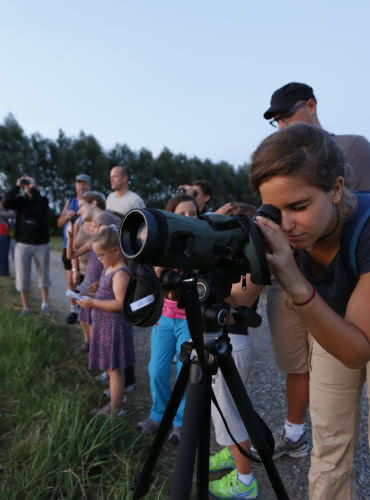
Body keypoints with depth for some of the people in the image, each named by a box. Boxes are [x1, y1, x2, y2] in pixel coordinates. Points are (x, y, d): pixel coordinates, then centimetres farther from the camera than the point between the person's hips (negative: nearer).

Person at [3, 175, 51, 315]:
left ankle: (44, 304, 23)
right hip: (22, 244, 1)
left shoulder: (43, 200, 1)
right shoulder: (20, 200, 3)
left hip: (42, 245, 0)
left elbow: (40, 209, -21)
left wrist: (33, 189, -19)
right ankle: (25, 307, 13)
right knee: (22, 278, 1)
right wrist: (17, 186, -16)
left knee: (43, 275, 10)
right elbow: (6, 203, -16)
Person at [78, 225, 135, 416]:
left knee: (114, 368, 2)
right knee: (111, 368, 19)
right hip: (105, 324, 10)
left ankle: (115, 410, 16)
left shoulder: (120, 273, -20)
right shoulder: (108, 269, 10)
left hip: (114, 326, -10)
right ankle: (113, 404, 32)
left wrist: (93, 303, -22)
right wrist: (92, 298, 6)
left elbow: (120, 303, -26)